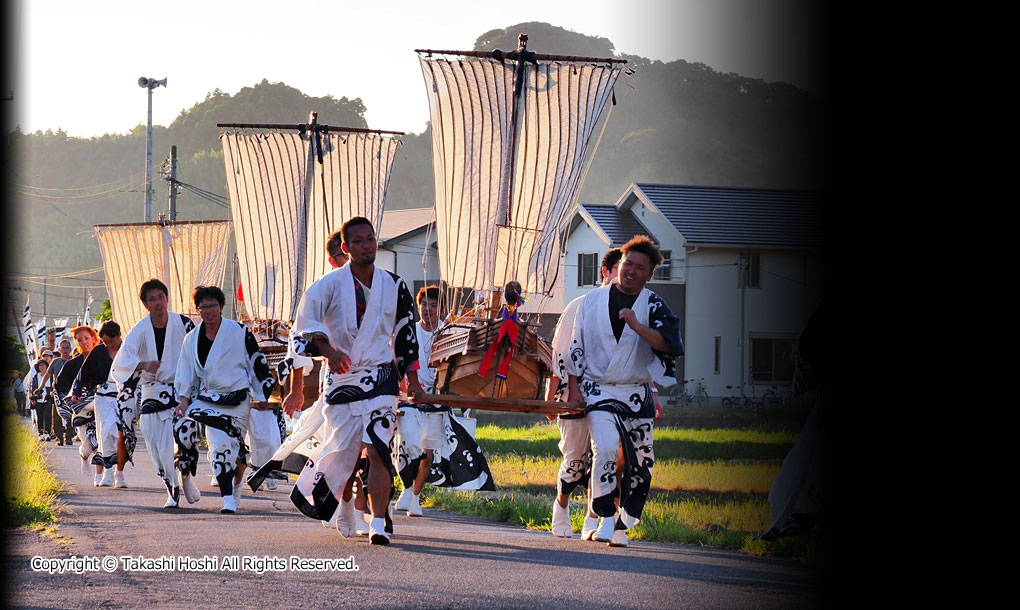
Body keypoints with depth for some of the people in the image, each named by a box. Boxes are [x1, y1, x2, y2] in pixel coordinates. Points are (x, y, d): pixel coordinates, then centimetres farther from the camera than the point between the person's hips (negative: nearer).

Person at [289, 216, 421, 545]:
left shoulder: (393, 285, 6)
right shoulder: (330, 284, -4)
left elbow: (405, 332, 18)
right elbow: (307, 323, -6)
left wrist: (411, 375, 20)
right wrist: (329, 350, -20)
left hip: (381, 377, 1)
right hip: (341, 378, -1)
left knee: (378, 449, -13)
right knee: (344, 449, 2)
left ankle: (378, 523, -14)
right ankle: (345, 506, 31)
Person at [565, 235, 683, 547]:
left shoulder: (653, 306, 2)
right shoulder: (593, 301, 5)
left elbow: (670, 344, -14)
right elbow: (576, 347, 10)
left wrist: (638, 327, -26)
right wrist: (573, 388, 4)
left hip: (637, 393, 2)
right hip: (599, 390, -2)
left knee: (641, 463, 1)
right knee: (606, 448, -23)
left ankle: (622, 526, 14)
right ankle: (606, 519, -15)